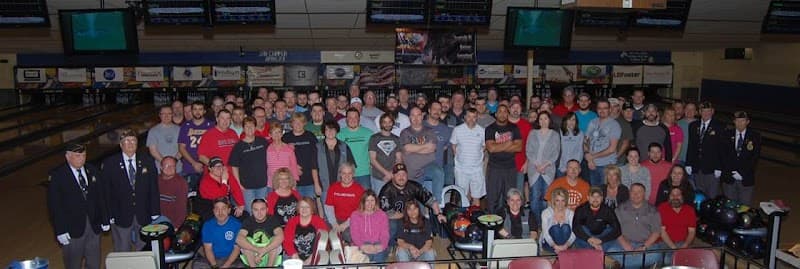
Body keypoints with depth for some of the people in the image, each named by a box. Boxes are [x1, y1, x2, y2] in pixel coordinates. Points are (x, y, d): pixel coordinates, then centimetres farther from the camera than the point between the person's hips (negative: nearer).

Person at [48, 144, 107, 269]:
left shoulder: (92, 171, 4)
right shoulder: (56, 175, -9)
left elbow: (100, 197, 8)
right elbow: (54, 205, -11)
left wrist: (105, 220, 6)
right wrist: (60, 230, -14)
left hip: (94, 225, 4)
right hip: (72, 228, -4)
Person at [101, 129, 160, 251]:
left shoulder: (147, 161, 1)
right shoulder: (109, 163, -5)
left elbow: (154, 189, 2)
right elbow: (106, 191, -3)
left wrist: (155, 214, 0)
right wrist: (109, 215, -7)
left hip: (144, 216, 2)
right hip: (120, 216, -1)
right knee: (122, 252, 9)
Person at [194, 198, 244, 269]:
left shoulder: (237, 224, -6)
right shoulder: (208, 225, 1)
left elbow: (237, 248, -6)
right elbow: (208, 248, -3)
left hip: (230, 259, -2)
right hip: (212, 259, 2)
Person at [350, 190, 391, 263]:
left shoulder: (382, 215, 14)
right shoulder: (355, 215, 12)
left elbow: (385, 234, 6)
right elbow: (354, 234, 2)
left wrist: (381, 245, -14)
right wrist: (362, 246, -15)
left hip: (378, 248, 1)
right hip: (363, 247, -1)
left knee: (379, 255, -30)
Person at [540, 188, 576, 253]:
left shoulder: (570, 213, -2)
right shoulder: (546, 212, -8)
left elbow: (574, 233, -13)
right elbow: (545, 233, -18)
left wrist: (566, 245, -33)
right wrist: (555, 246, -36)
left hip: (565, 243, 2)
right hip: (548, 243, -2)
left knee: (566, 227, -26)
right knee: (555, 228, -30)